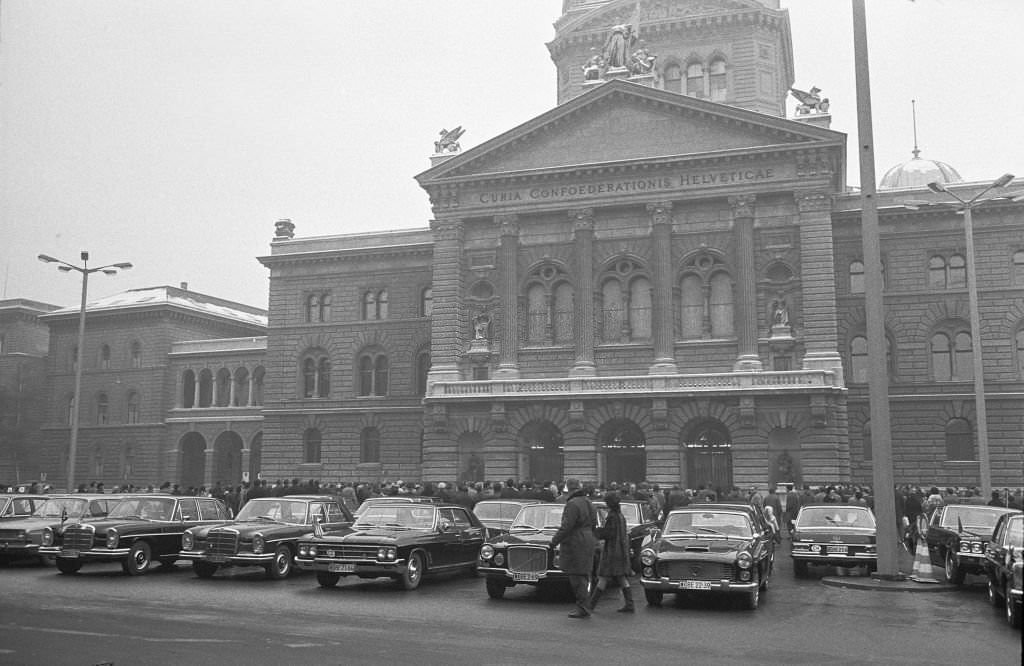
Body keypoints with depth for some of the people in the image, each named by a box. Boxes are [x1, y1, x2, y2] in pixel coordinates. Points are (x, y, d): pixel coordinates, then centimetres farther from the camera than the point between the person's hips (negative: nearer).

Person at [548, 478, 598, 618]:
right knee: (584, 576, 13)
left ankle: (582, 608, -4)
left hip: (575, 544, -9)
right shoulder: (588, 503, 13)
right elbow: (593, 524, 18)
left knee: (577, 576, -5)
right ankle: (584, 606, 18)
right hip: (587, 542, 9)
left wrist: (554, 541, -14)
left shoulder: (573, 504, -16)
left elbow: (566, 527, -20)